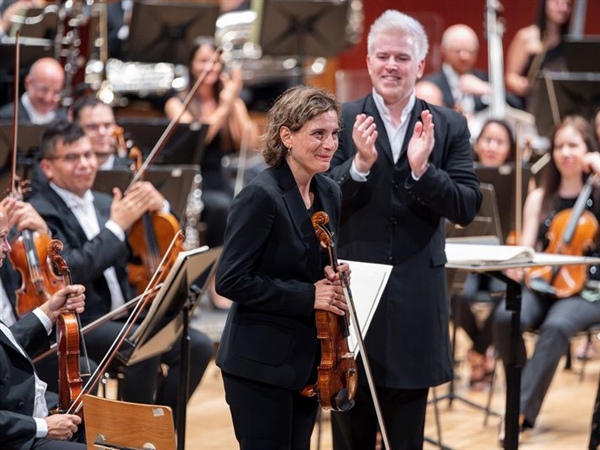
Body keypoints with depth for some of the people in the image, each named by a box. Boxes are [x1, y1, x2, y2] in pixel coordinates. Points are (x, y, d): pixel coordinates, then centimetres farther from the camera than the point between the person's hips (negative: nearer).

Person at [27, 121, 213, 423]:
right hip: (78, 326, -8)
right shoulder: (41, 212, -9)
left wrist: (159, 209, -3)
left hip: (124, 318, 8)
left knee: (198, 345, -11)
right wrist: (117, 226, -22)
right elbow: (69, 271, -24)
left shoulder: (103, 204, 15)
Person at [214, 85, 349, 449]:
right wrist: (307, 296, -20)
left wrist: (333, 279, -4)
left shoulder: (329, 194, 7)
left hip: (308, 360, 8)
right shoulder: (262, 196, -16)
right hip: (262, 362, -8)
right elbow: (231, 280, -19)